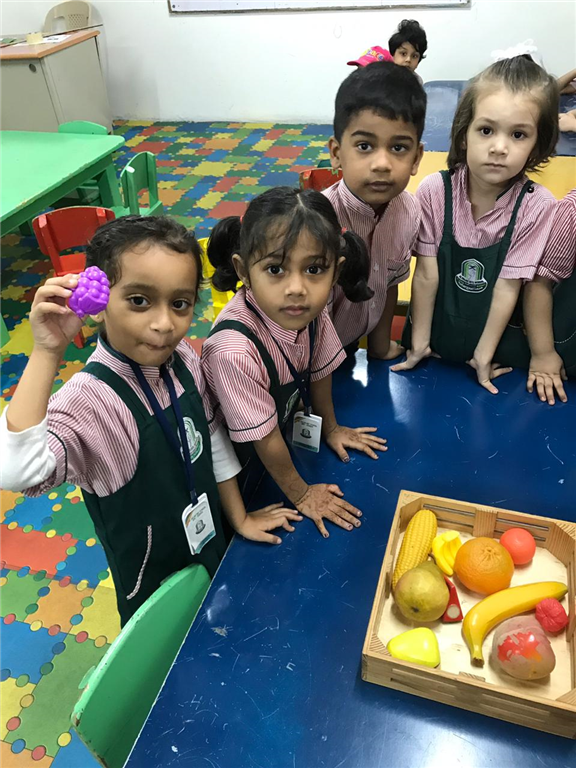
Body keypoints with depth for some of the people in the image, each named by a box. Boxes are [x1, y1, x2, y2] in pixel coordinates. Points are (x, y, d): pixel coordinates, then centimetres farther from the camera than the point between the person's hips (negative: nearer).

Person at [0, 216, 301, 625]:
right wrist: (47, 353, -49)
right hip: (155, 585, -5)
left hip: (216, 551, 5)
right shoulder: (88, 399, -32)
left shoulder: (182, 359, -14)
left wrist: (241, 518, 5)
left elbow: (213, 440, -2)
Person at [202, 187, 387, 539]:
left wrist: (331, 427, 15)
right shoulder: (234, 350, -41)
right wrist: (301, 494, -10)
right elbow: (265, 438, -26)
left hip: (285, 426, 5)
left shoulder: (310, 311, -22)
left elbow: (319, 368, 0)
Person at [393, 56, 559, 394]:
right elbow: (426, 275, -15)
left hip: (501, 342, 0)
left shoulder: (537, 206, -19)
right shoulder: (434, 191, -17)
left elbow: (508, 287, -16)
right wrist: (419, 344, -10)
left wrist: (483, 356, -11)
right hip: (435, 332, 1)